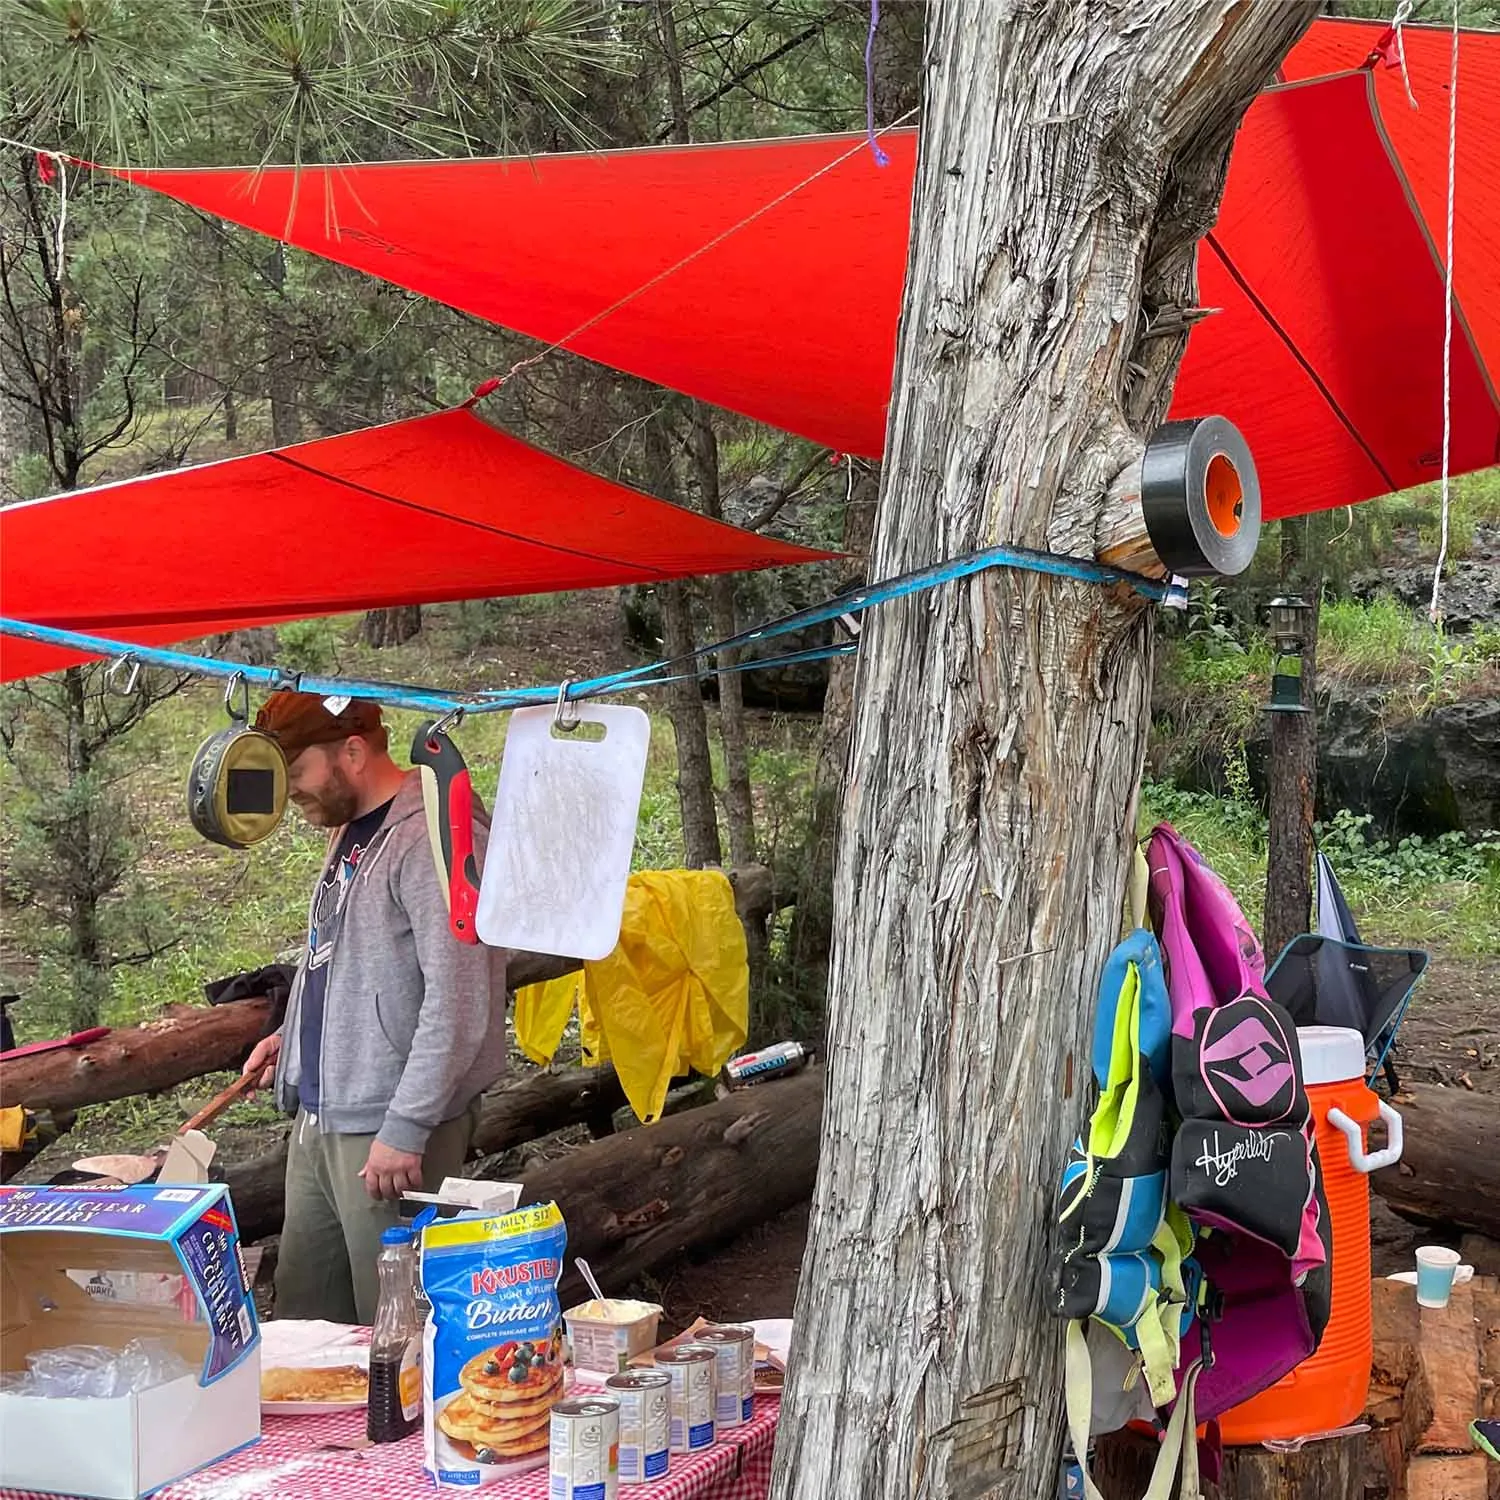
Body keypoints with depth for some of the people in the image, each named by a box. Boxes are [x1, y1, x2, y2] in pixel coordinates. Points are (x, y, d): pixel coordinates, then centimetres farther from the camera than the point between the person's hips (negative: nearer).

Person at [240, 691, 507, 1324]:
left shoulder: (433, 839, -17)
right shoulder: (348, 830, 14)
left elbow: (457, 1003, -21)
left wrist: (405, 1130, -21)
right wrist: (292, 1035, 16)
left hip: (388, 1132, -9)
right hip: (317, 1121, 9)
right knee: (301, 1312, 13)